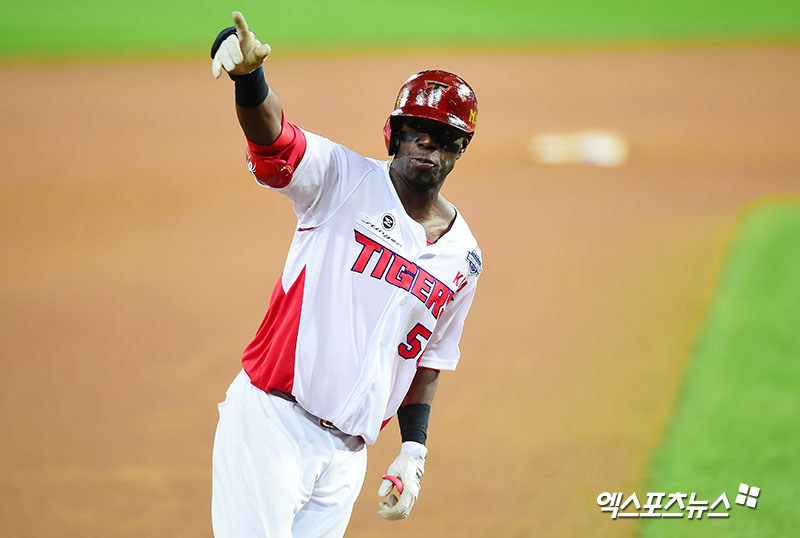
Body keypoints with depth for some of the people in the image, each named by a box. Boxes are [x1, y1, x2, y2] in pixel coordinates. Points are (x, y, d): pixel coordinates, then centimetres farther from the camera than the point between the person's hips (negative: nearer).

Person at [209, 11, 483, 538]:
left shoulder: (463, 257, 12)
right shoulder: (345, 180, -1)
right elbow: (272, 138, -19)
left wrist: (414, 450, 9)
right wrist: (249, 73, -41)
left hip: (347, 454, 5)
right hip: (271, 420, -5)